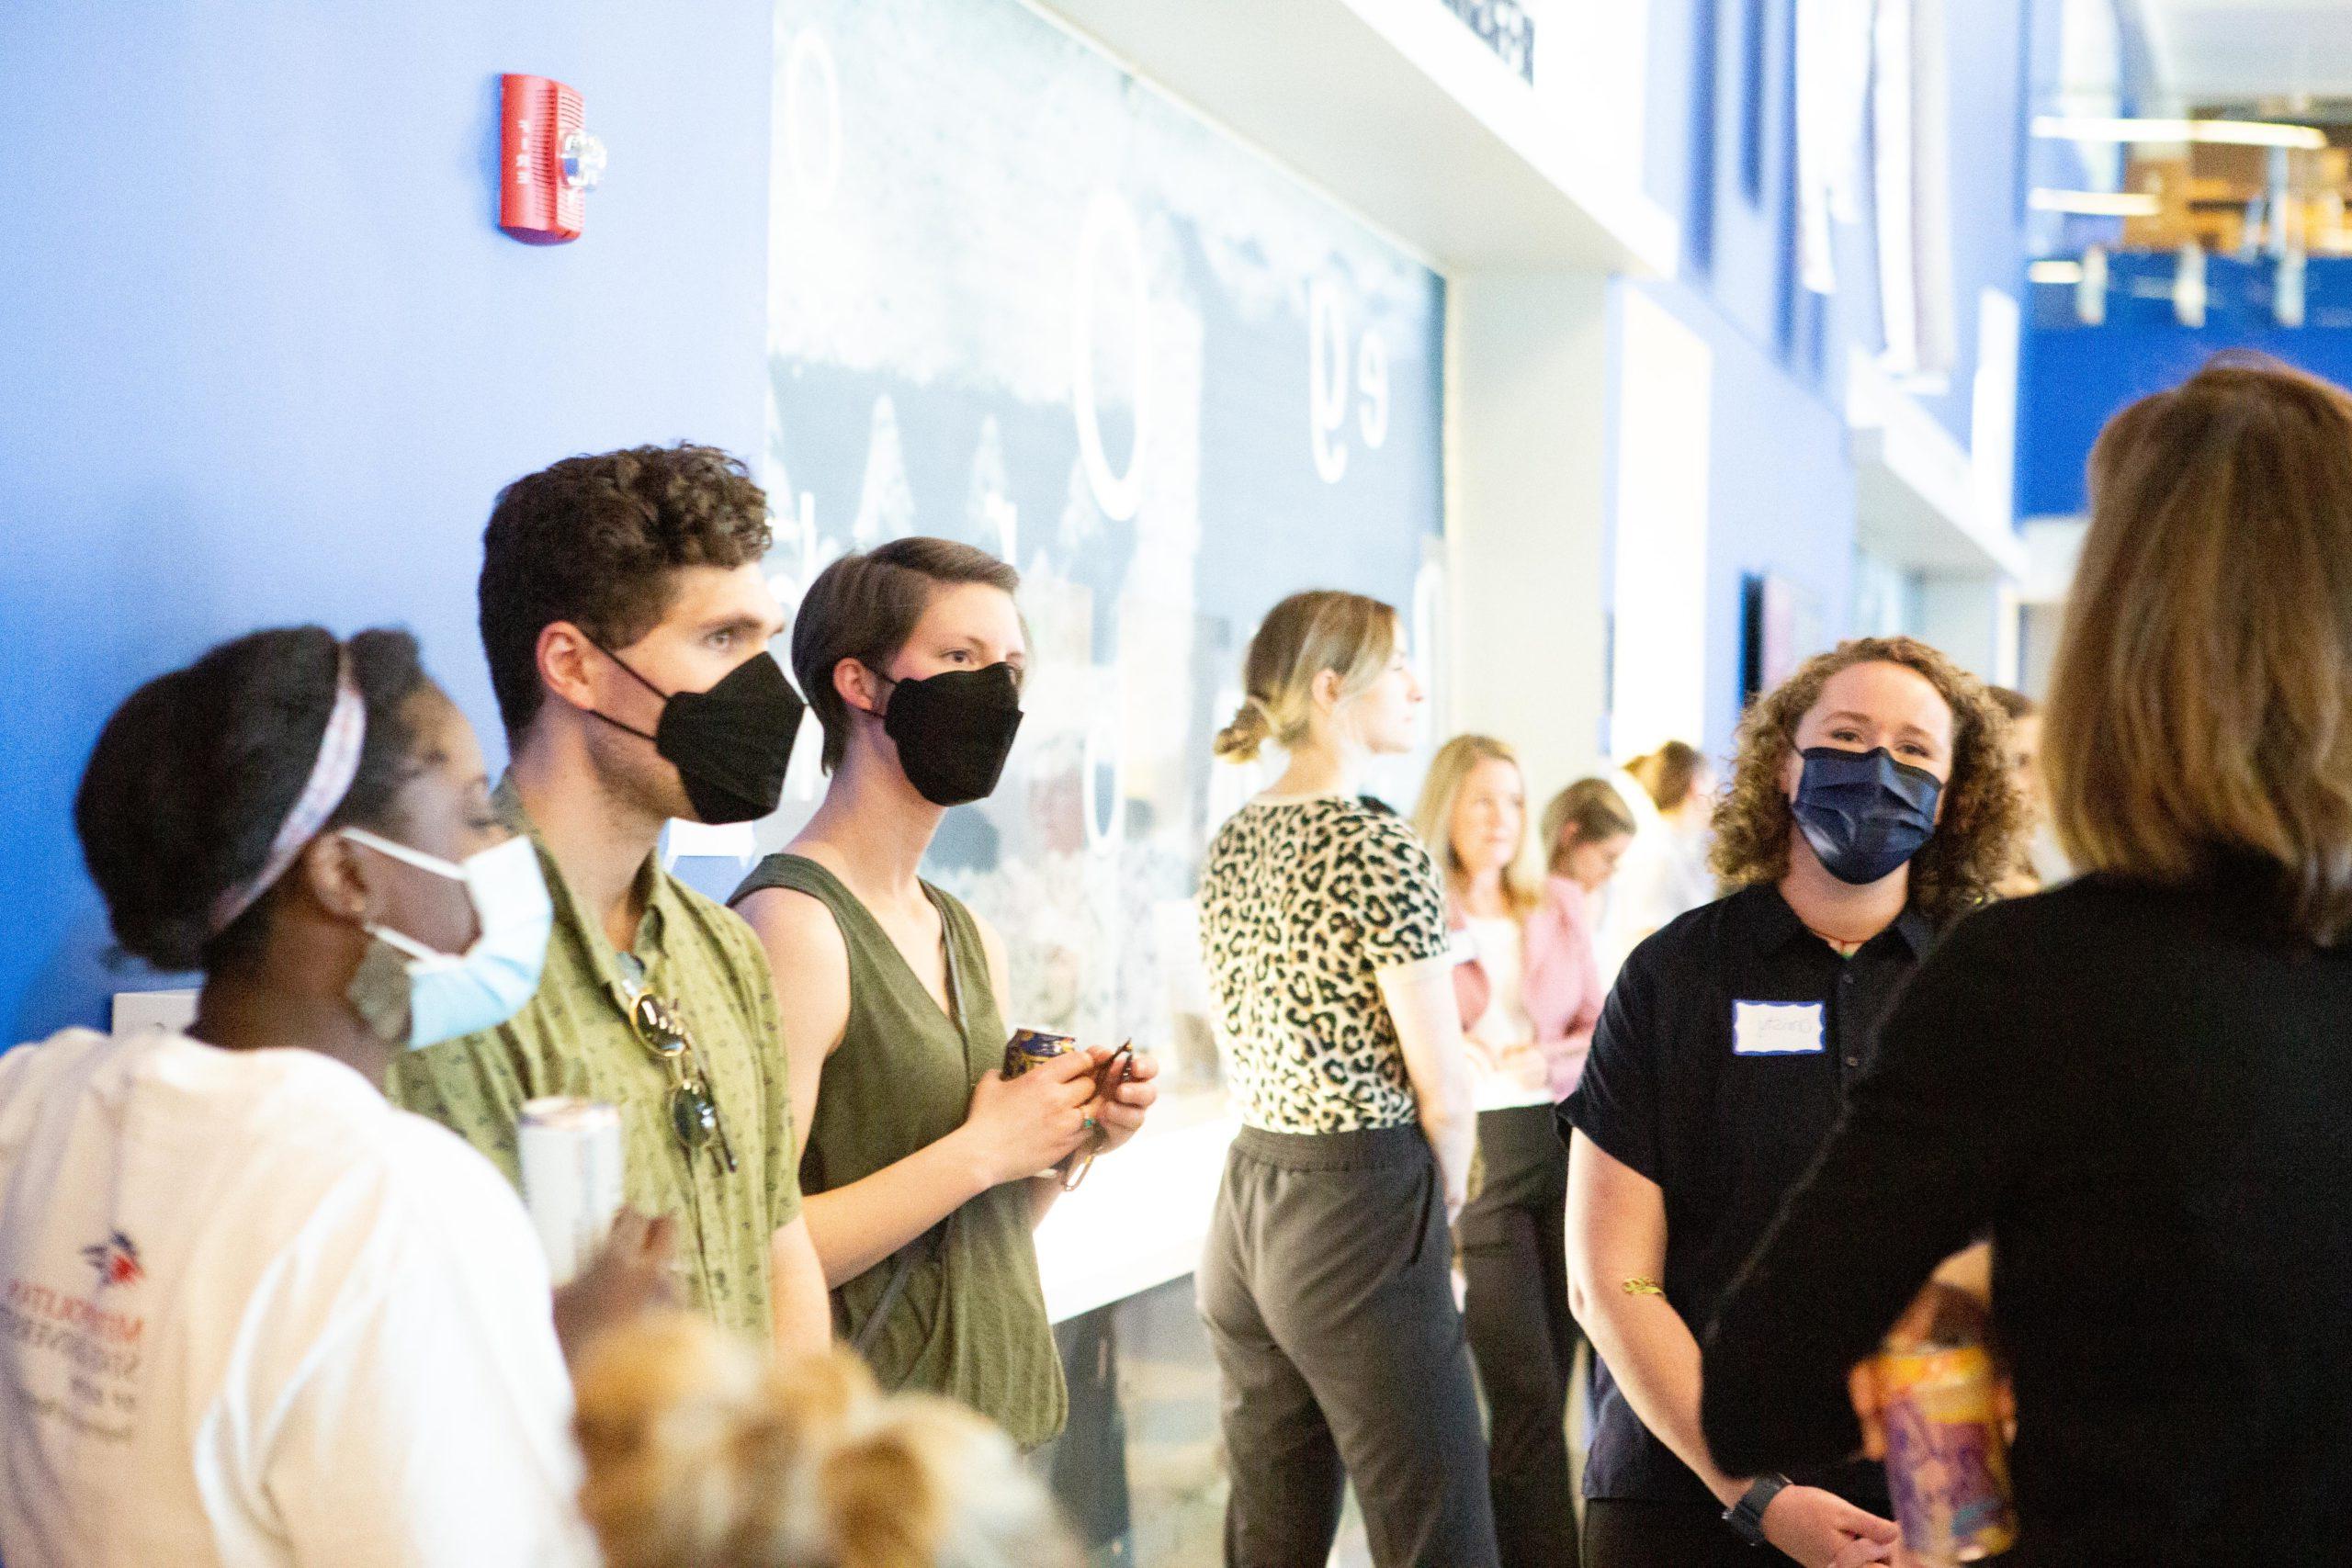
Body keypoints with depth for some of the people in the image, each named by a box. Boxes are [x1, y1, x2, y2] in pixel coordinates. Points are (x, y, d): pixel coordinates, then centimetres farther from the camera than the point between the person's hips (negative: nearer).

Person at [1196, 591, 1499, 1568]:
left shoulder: (1230, 845, 11)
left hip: (1246, 1202, 8)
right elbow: (1443, 1091, -14)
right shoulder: (1380, 851, -13)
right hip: (1361, 1207, -8)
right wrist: (1444, 1204, 6)